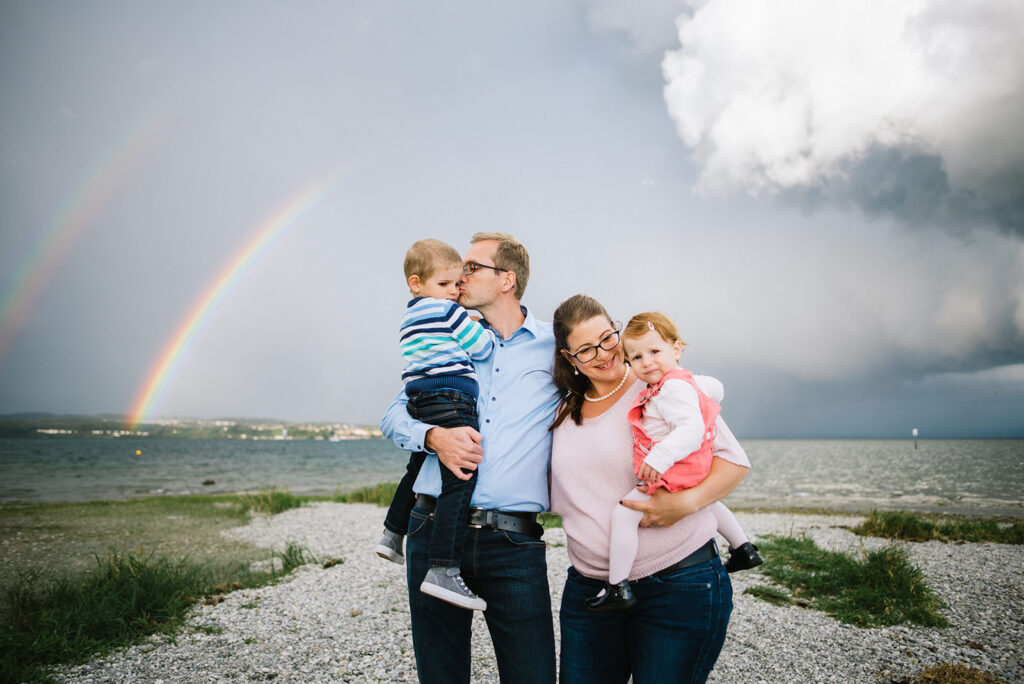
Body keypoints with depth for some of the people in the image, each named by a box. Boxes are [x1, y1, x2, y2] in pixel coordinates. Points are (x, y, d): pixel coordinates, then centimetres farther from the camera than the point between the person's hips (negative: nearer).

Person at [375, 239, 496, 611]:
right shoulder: (448, 311, -3)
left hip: (420, 402, 10)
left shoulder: (409, 318, 24)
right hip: (450, 402, -10)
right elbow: (482, 348, -3)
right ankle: (443, 570, -24)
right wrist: (489, 329, 16)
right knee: (460, 479, -16)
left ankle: (392, 535, 41)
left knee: (418, 468, 28)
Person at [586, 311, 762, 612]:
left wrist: (660, 457, -45)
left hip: (672, 475, -11)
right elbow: (714, 387, 23)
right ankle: (743, 550, 53)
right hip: (693, 473, 11)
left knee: (623, 513, -15)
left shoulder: (673, 389, -24)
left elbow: (692, 429, -36)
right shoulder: (687, 380, 7)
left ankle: (618, 587, -11)